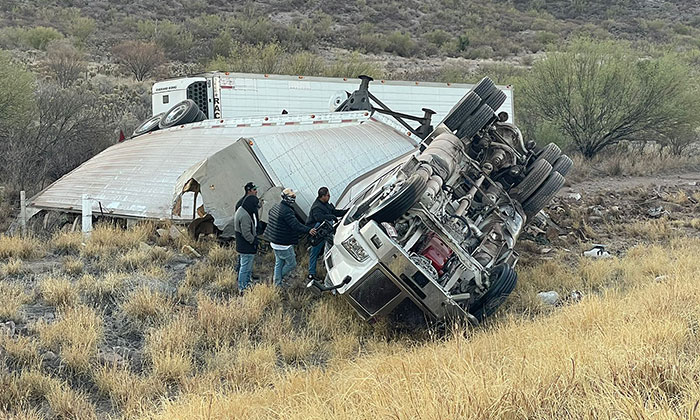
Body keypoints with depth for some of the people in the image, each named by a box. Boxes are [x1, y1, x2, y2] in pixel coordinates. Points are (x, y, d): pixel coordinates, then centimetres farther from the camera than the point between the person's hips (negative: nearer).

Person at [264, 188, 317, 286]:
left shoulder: (275, 207, 9)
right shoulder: (287, 211, -23)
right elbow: (295, 225, -33)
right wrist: (308, 230, -39)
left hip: (274, 242, 10)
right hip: (283, 244, -10)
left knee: (279, 263, 20)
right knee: (291, 263, 6)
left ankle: (277, 284, 26)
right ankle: (278, 279, 20)